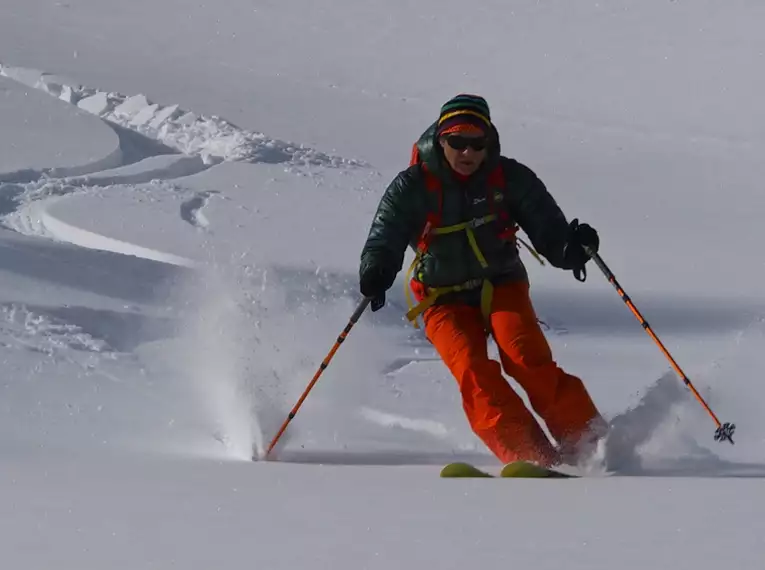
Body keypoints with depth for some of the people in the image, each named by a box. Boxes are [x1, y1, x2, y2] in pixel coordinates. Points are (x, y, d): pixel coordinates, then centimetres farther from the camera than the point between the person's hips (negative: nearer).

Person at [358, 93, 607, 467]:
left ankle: (588, 442, -22)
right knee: (475, 375, -25)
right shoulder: (413, 187, -8)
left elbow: (549, 232, -8)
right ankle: (532, 459, -31)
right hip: (445, 300, 0)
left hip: (502, 286, 0)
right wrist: (375, 273, -37)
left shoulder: (509, 178, -5)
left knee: (527, 358, -26)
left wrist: (572, 246, -32)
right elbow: (383, 242, -14)